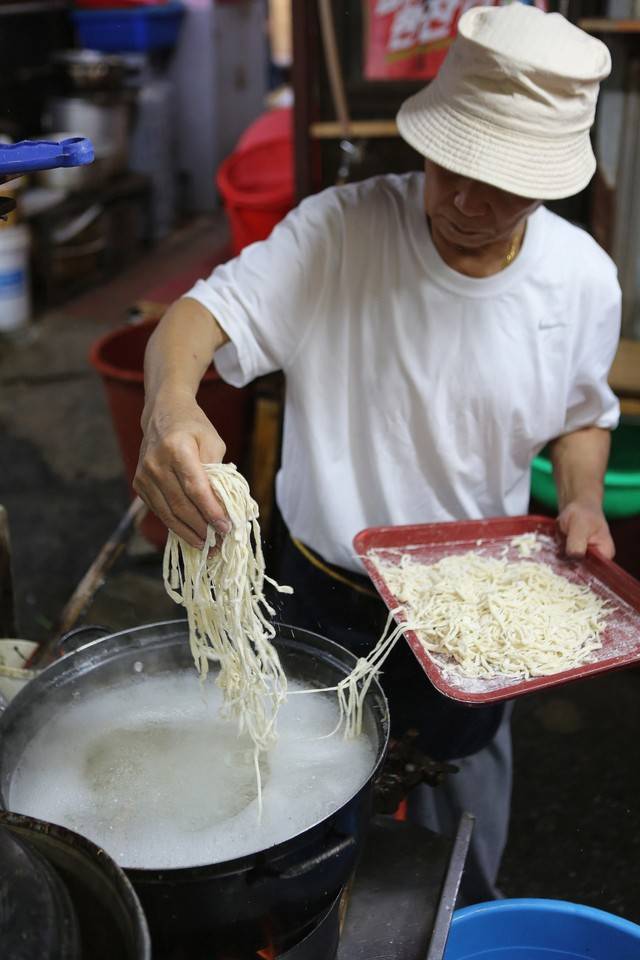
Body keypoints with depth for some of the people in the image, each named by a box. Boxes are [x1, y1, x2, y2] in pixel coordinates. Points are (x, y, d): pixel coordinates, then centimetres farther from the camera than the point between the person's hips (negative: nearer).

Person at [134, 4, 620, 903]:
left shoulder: (583, 280, -11)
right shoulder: (342, 229, -20)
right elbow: (201, 311, -27)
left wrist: (583, 502, -14)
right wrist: (169, 401, -49)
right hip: (327, 592, -1)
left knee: (461, 821, 24)